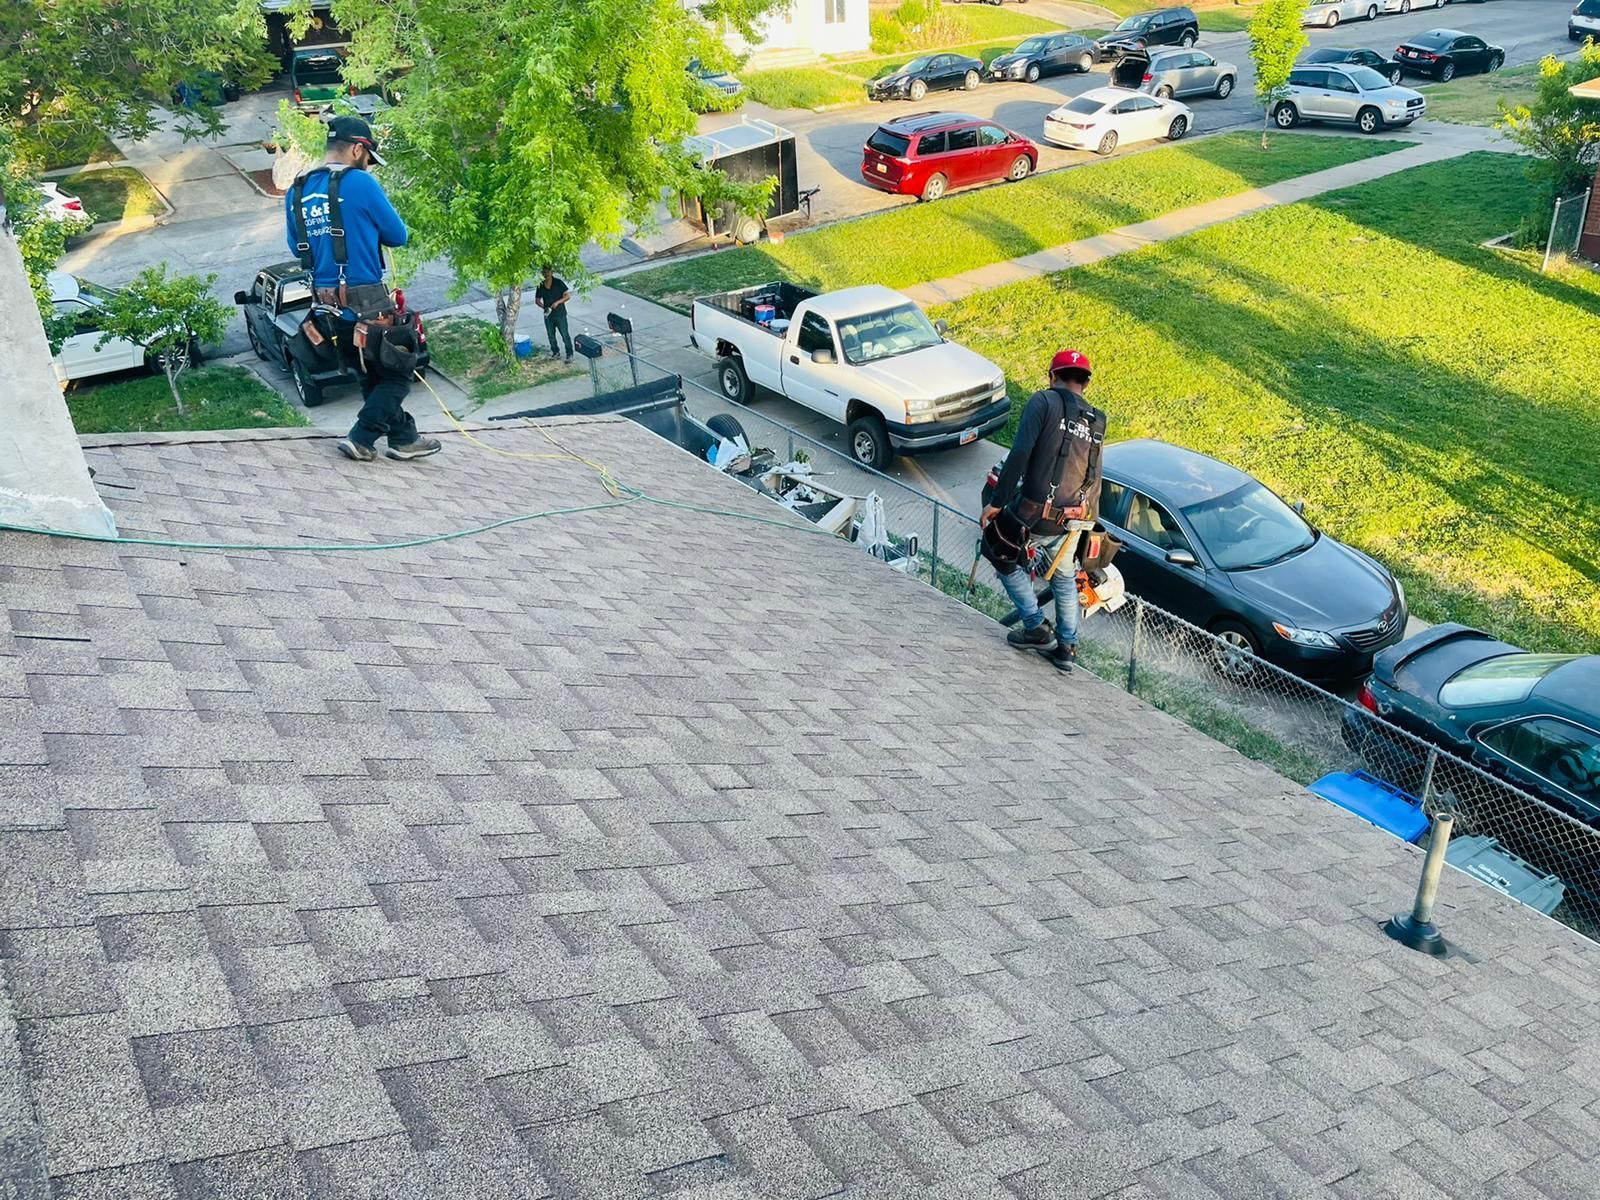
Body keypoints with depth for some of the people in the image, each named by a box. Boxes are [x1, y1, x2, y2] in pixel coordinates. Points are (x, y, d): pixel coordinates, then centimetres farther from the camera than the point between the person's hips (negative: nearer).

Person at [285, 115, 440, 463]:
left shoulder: (297, 192, 7)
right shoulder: (359, 183, -13)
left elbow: (297, 247, 16)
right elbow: (397, 235, -5)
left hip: (327, 303, 7)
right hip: (366, 301, -7)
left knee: (372, 376, 19)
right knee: (396, 376, 7)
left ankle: (403, 437, 26)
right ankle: (361, 439, 0)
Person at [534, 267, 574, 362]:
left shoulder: (558, 283, -10)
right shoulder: (540, 286, -1)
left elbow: (568, 296, -9)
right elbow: (537, 300, 8)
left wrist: (557, 302, -21)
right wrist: (544, 307, -11)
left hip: (560, 314, -4)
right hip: (548, 315, 4)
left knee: (565, 335, -2)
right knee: (551, 335, 15)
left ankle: (569, 354, 8)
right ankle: (555, 352, 33)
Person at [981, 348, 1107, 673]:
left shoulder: (1044, 402, -8)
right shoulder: (1097, 421, 8)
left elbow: (1019, 454, -18)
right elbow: (1094, 479, 12)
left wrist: (996, 502, -14)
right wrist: (1088, 523, 22)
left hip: (1031, 514, -5)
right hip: (1069, 521, 5)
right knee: (1065, 580, 25)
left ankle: (1036, 628, 17)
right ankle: (1067, 647, 28)